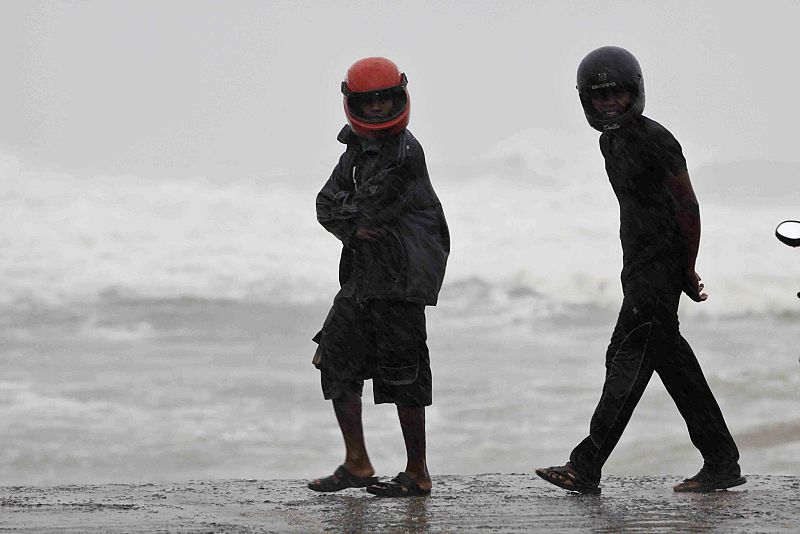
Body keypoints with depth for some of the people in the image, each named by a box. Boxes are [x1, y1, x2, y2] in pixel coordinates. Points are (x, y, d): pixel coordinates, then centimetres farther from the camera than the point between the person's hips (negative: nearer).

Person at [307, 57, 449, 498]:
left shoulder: (405, 153, -14)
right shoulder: (358, 150, 15)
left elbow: (374, 208, -18)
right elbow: (327, 204, 8)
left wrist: (348, 212, 3)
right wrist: (353, 227, -10)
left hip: (401, 279, -9)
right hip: (363, 277, 9)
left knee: (402, 374, -5)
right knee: (336, 360, 9)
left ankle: (417, 474, 3)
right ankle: (356, 465, 15)